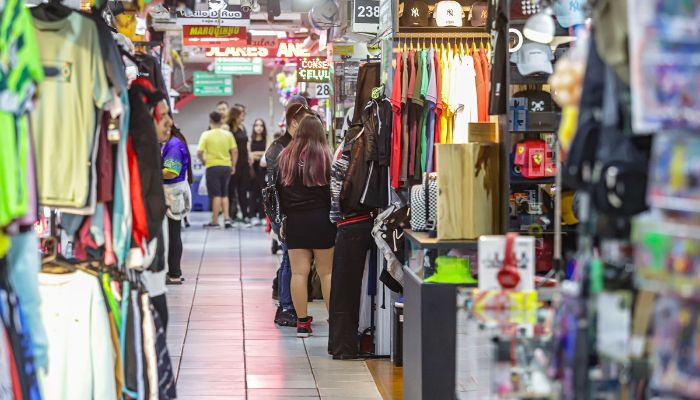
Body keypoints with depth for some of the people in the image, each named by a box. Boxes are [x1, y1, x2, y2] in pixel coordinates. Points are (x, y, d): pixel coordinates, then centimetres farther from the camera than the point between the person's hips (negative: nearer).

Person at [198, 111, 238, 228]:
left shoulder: (206, 135, -7)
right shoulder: (228, 134, 2)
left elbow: (199, 153, -12)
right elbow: (235, 151, -1)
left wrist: (203, 161, 8)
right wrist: (233, 166, 9)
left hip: (212, 167, -3)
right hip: (226, 166, 3)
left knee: (216, 195, 1)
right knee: (224, 194, 16)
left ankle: (215, 221, 2)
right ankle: (227, 218, 6)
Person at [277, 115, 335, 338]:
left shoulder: (286, 157, 4)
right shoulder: (325, 156, -6)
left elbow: (279, 189, 7)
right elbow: (333, 190, -6)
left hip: (294, 220, 2)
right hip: (321, 219, -2)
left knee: (299, 272, 3)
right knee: (327, 272, 3)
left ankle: (302, 323, 5)